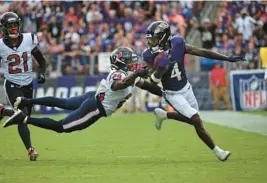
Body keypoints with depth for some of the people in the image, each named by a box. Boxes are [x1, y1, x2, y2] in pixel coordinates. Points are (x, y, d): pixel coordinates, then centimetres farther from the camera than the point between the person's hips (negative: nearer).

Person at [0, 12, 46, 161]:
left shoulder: (29, 40, -7)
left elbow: (42, 61, 7)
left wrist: (41, 73, -10)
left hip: (28, 85, 4)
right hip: (12, 85, -4)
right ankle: (30, 149, -11)